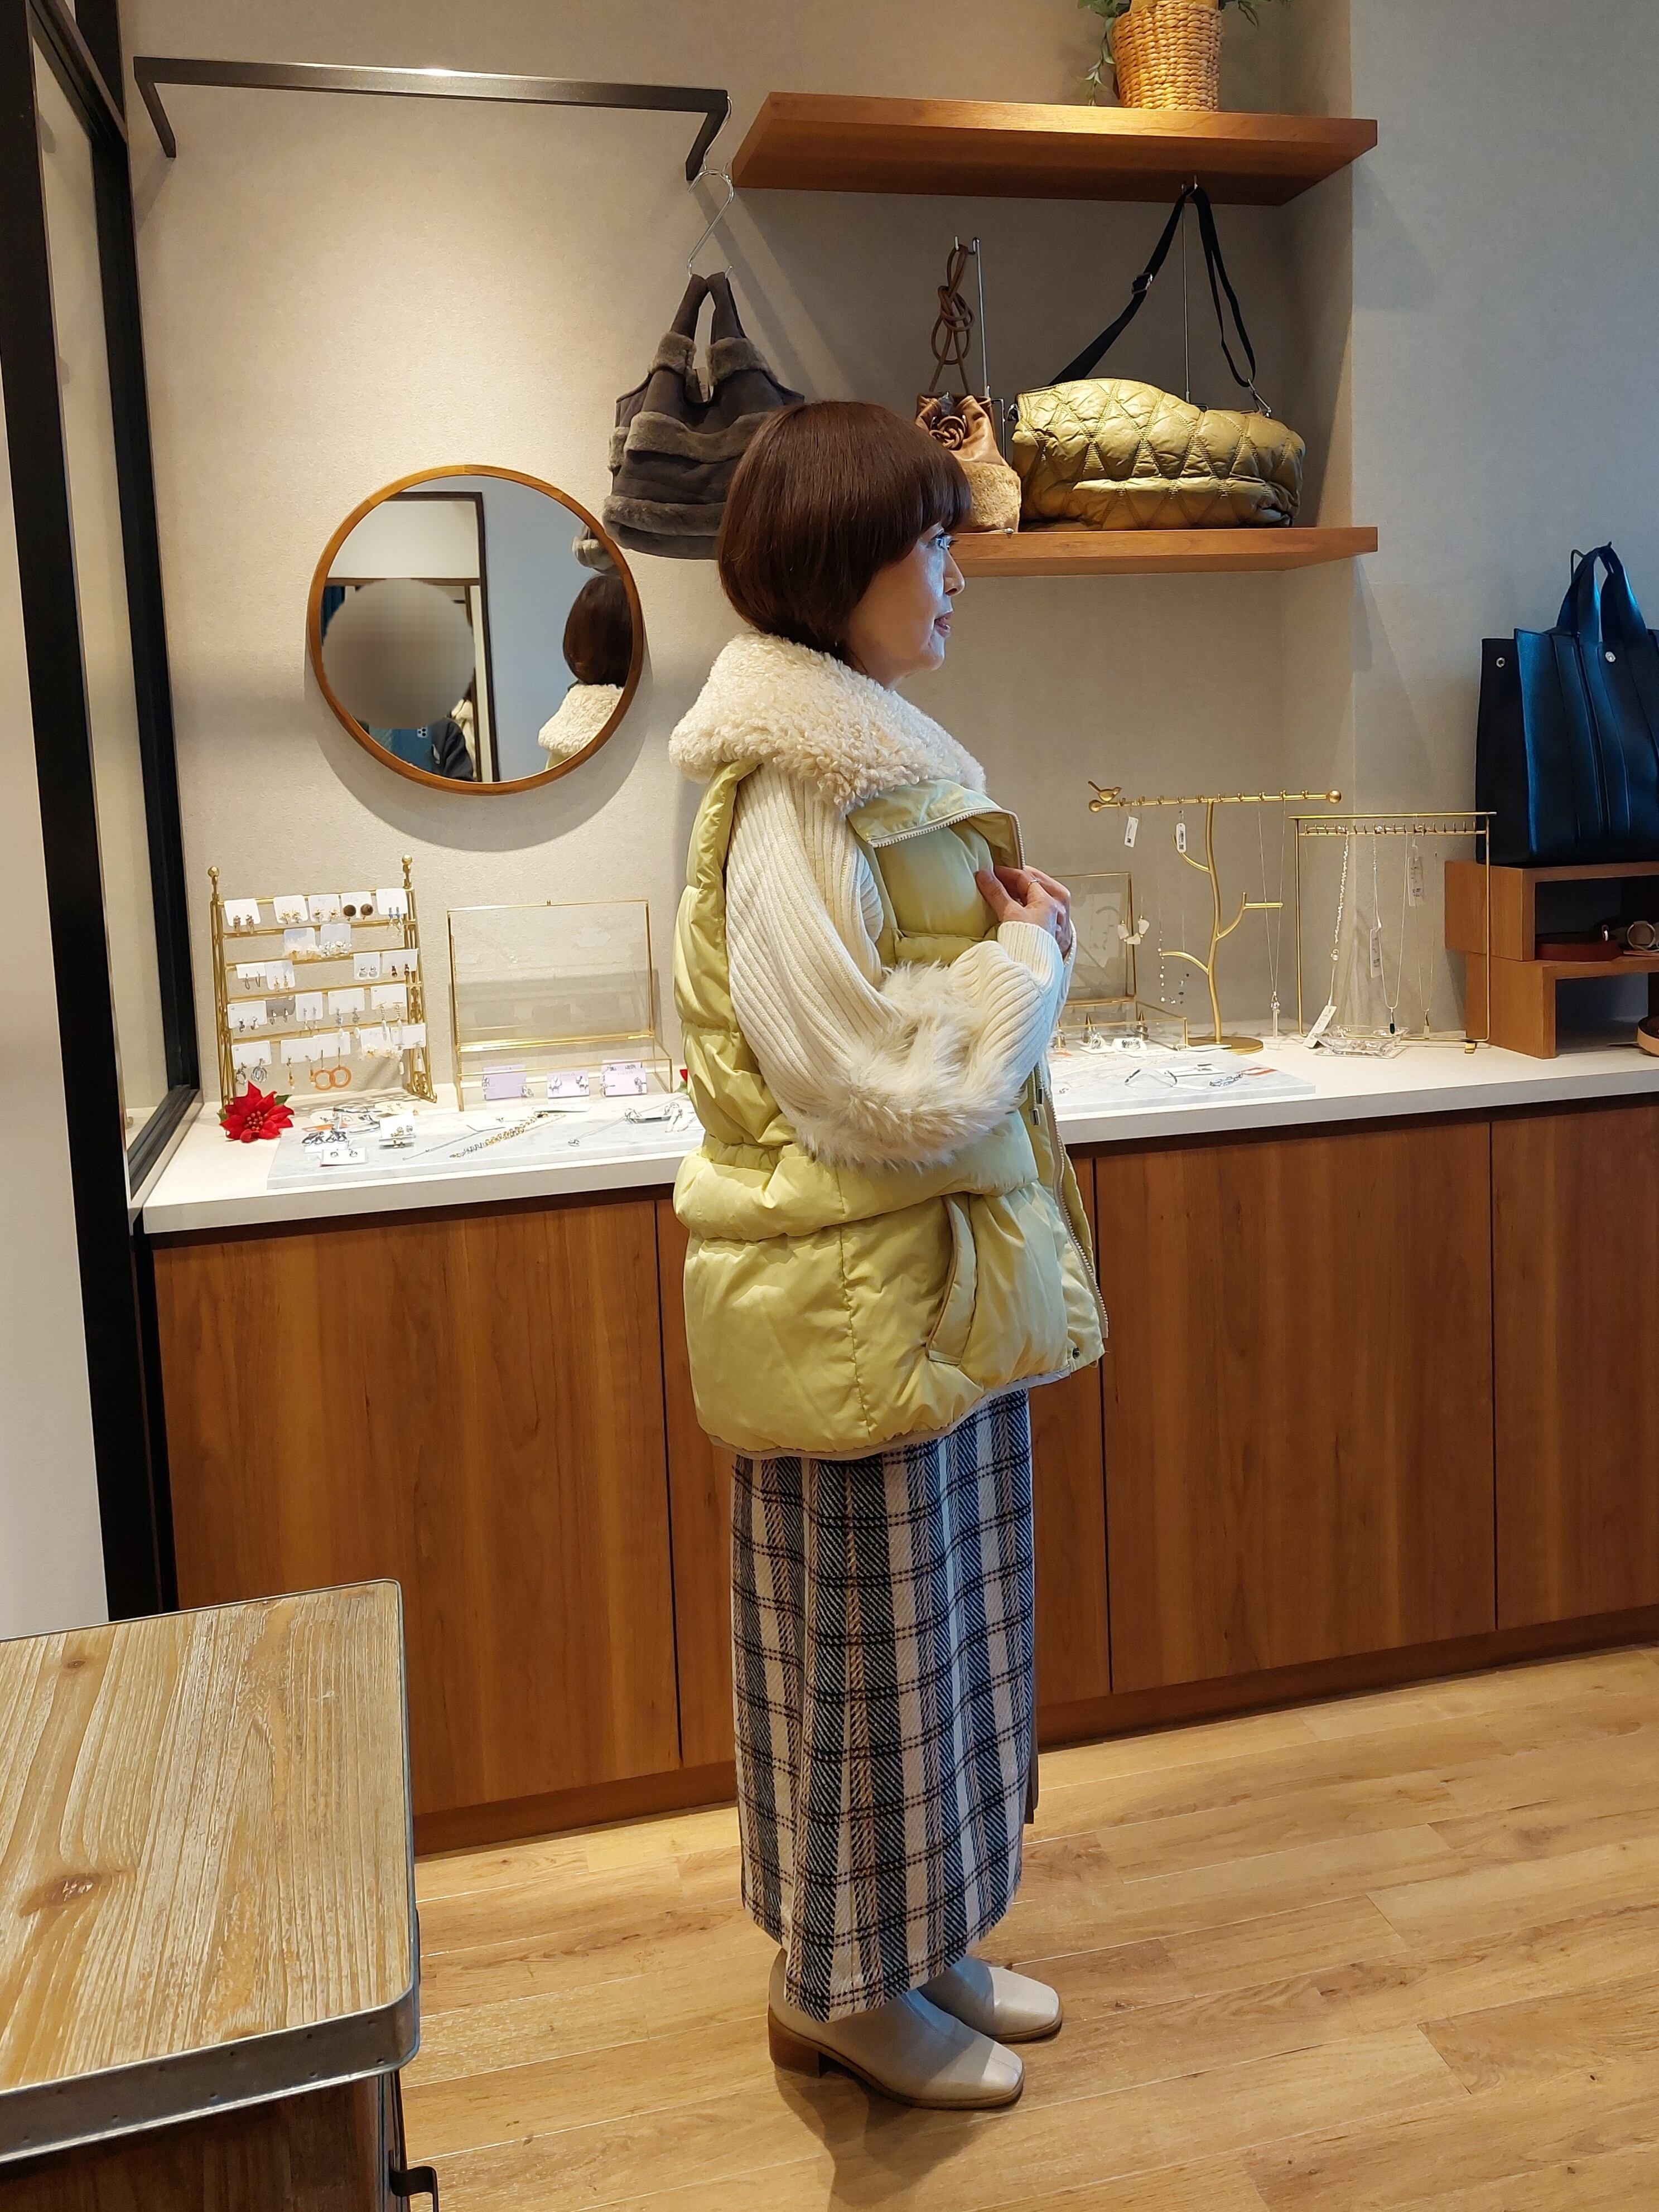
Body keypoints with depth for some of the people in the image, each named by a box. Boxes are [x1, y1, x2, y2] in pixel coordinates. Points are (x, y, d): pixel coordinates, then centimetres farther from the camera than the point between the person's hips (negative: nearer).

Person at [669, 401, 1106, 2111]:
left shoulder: (870, 758, 12)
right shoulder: (788, 796, -19)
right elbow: (873, 1080, -24)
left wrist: (1004, 934, 3)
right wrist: (1030, 954, -11)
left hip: (937, 1266, 10)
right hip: (850, 1286, -9)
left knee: (934, 1621, 19)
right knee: (867, 1634, 6)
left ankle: (914, 1940, 37)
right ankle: (836, 1983, 27)